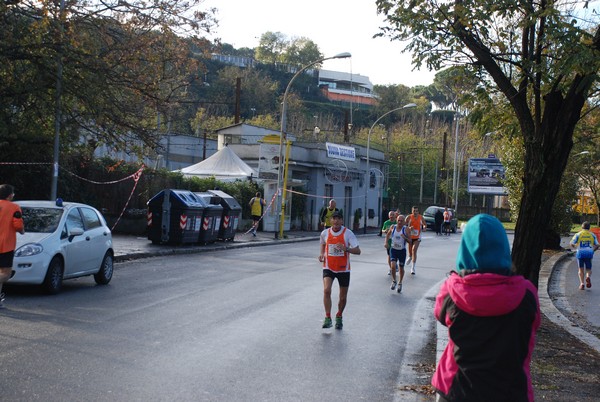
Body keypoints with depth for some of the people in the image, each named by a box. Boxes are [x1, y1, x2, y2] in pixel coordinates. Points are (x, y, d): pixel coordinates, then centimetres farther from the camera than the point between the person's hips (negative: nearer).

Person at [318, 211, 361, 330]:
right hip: (328, 267, 1)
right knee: (326, 290, -22)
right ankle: (327, 318, -16)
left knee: (343, 297, 9)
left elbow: (358, 251, -13)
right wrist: (322, 254, 2)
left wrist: (346, 249, -31)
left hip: (343, 269, 0)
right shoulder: (325, 233, -2)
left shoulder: (348, 233, -10)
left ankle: (339, 317, 33)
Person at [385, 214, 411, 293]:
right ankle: (394, 281, 10)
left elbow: (410, 241, -8)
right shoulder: (393, 227, -3)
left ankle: (400, 283, 32)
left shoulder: (405, 229, -9)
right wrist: (386, 242, 1)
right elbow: (388, 235, 16)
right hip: (393, 249, 1)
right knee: (393, 266, -15)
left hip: (402, 251, -1)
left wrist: (405, 237, -27)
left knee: (401, 268, 10)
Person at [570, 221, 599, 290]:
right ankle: (588, 277, -21)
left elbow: (572, 244, -3)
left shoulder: (578, 234, 1)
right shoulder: (592, 235, 7)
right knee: (588, 269, 10)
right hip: (589, 254, 1)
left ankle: (581, 283, -2)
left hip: (580, 253, -1)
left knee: (581, 269, 10)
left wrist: (575, 247, 19)